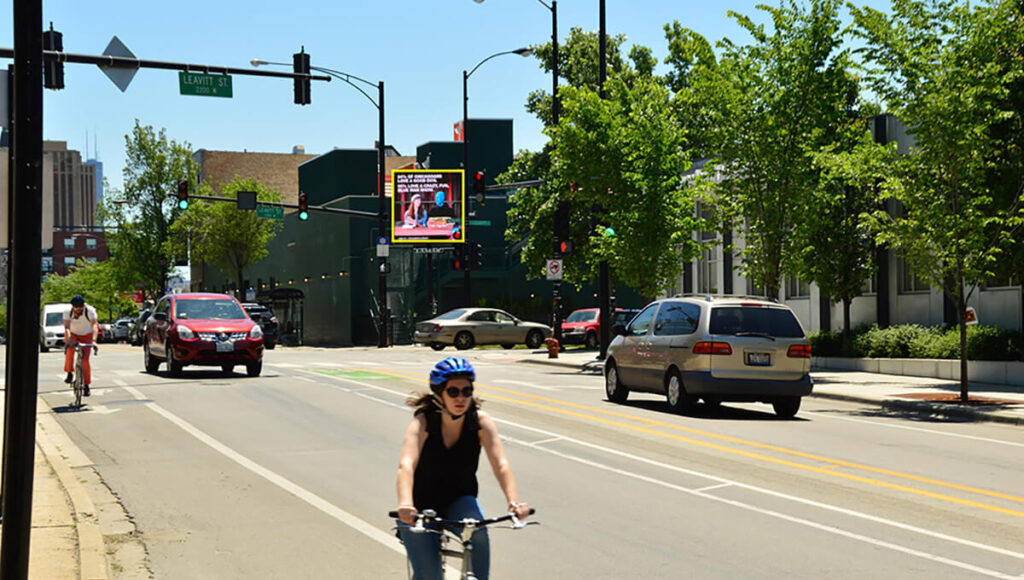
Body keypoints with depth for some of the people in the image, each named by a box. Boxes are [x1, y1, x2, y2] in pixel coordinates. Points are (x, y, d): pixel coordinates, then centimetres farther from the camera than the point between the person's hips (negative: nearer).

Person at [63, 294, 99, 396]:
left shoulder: (90, 311, -27)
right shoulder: (68, 312, -23)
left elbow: (94, 325, -37)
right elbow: (67, 327, -34)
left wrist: (94, 340, -51)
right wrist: (68, 338, -52)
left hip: (86, 335, 0)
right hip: (73, 334, 0)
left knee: (85, 360, -11)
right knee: (69, 349, -33)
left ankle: (86, 386, 1)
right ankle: (69, 374, -20)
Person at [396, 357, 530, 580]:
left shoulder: (481, 421, -15)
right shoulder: (423, 422, -22)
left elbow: (500, 464, -25)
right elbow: (406, 465, -37)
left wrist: (514, 501, -42)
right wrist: (405, 505, -55)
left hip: (459, 501, 2)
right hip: (422, 505, -2)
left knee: (477, 531, -31)